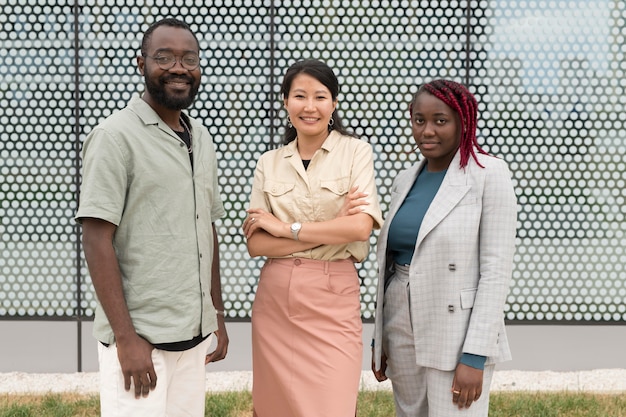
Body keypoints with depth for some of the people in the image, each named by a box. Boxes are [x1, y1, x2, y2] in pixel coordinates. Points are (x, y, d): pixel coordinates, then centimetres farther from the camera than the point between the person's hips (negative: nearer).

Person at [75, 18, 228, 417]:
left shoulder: (201, 138, 12)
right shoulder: (116, 136, -9)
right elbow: (97, 240, -13)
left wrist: (218, 314, 15)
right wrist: (125, 337, -17)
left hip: (195, 335, 6)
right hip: (140, 339, -6)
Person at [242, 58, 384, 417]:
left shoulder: (356, 151, 0)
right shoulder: (269, 163, 7)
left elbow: (361, 226, -13)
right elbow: (255, 243, -2)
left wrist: (286, 228, -8)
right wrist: (331, 230, -11)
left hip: (333, 297, -3)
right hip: (276, 297, 3)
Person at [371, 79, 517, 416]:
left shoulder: (489, 174, -8)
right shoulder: (405, 180, 10)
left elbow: (497, 267, -13)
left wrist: (475, 355, -17)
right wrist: (379, 339, 13)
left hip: (456, 334, -6)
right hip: (401, 331, 6)